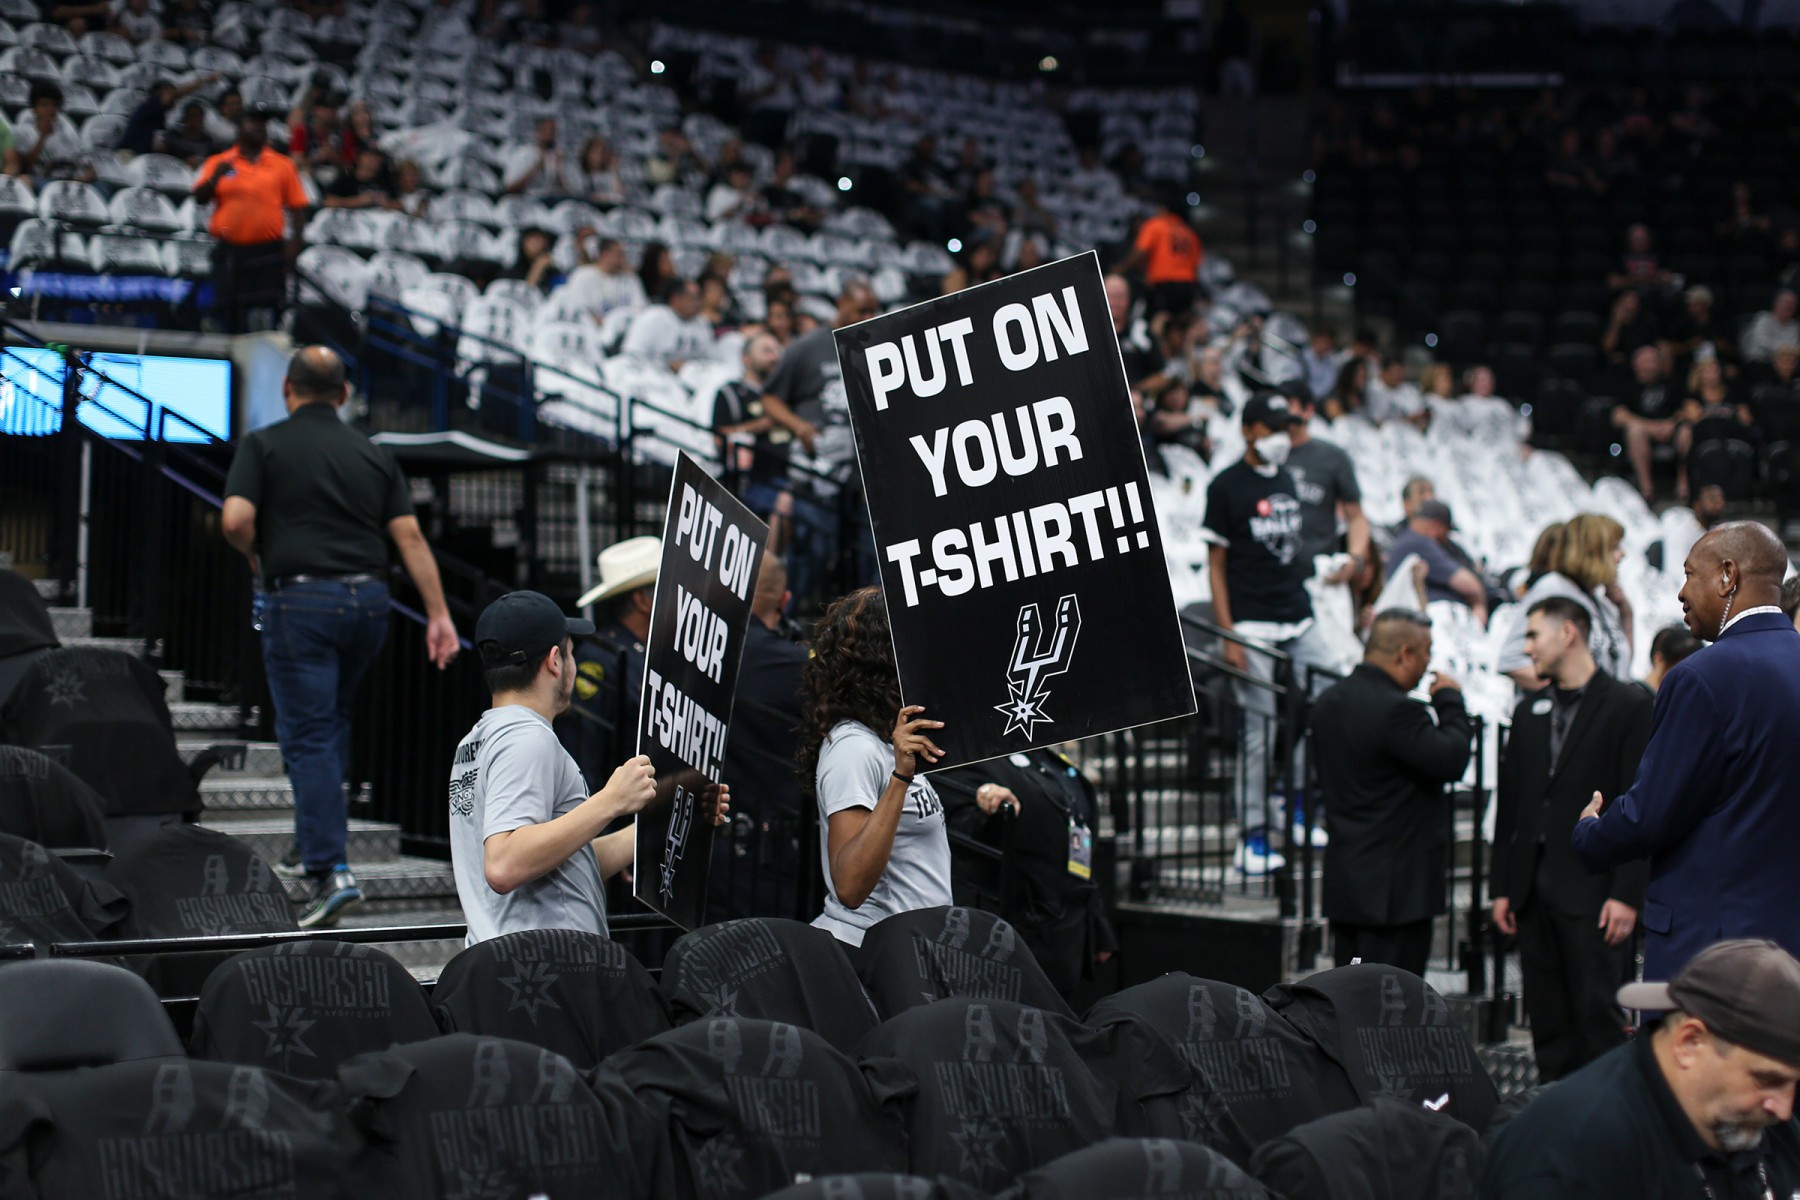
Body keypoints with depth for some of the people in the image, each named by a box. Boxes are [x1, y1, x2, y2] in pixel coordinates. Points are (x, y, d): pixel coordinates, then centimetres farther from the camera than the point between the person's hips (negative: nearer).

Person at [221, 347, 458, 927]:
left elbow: (235, 519, -13)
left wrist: (255, 555, 9)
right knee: (333, 716, 25)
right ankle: (315, 835, 30)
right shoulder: (373, 455, 12)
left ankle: (331, 869, -14)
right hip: (368, 599, 5)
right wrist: (439, 613, 4)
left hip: (301, 601, -5)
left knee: (308, 734, -4)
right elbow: (410, 536, 5)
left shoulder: (263, 445, 1)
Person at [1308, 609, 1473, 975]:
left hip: (1343, 879, 9)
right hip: (1395, 887, -9)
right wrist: (1450, 701, -7)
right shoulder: (1395, 710, -20)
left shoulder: (1328, 702, 10)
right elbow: (1451, 760, -22)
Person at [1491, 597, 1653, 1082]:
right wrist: (1501, 887, 10)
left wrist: (1627, 893, -13)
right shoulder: (1529, 711, 16)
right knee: (1547, 1019, 8)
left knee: (1599, 1014, -7)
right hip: (1534, 890, 6)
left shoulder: (1628, 706, -2)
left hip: (1592, 893, -6)